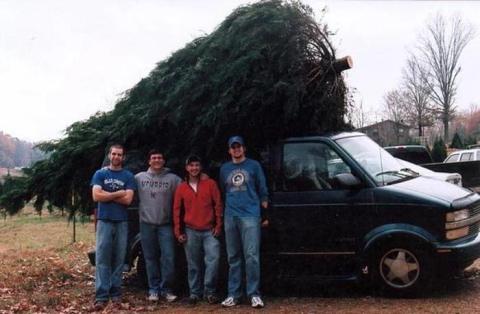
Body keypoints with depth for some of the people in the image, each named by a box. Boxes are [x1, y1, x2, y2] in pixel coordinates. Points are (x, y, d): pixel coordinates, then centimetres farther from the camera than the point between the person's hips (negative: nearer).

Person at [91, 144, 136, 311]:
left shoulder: (128, 176, 6)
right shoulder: (100, 174, 6)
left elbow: (128, 199, -6)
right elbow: (96, 196, -7)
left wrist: (107, 195, -6)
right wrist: (118, 193, -7)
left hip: (122, 222, 1)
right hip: (104, 221, -1)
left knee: (119, 259, 5)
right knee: (102, 258, -5)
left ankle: (115, 292, 13)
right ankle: (101, 295, -5)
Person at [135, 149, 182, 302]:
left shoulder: (173, 179, -1)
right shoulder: (139, 178, 3)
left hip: (165, 224, -1)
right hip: (146, 223, 1)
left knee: (168, 257, -5)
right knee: (150, 258, 7)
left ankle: (166, 289, 7)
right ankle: (154, 289, 16)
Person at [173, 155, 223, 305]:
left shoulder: (210, 183, 1)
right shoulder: (181, 188, 6)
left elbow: (218, 205, 1)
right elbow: (177, 210, 8)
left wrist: (218, 225, -4)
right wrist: (178, 232, 4)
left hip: (209, 230, -1)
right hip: (191, 231, 2)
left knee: (213, 259, -10)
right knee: (193, 264, 7)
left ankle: (209, 291, 2)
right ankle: (195, 292, 17)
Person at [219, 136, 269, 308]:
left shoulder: (254, 165, 7)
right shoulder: (224, 168, 16)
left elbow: (263, 191, 6)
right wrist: (221, 216, 18)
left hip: (250, 215, -3)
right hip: (231, 217, 4)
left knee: (252, 256, -10)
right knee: (233, 258, 7)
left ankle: (254, 294, -4)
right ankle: (233, 294, 12)